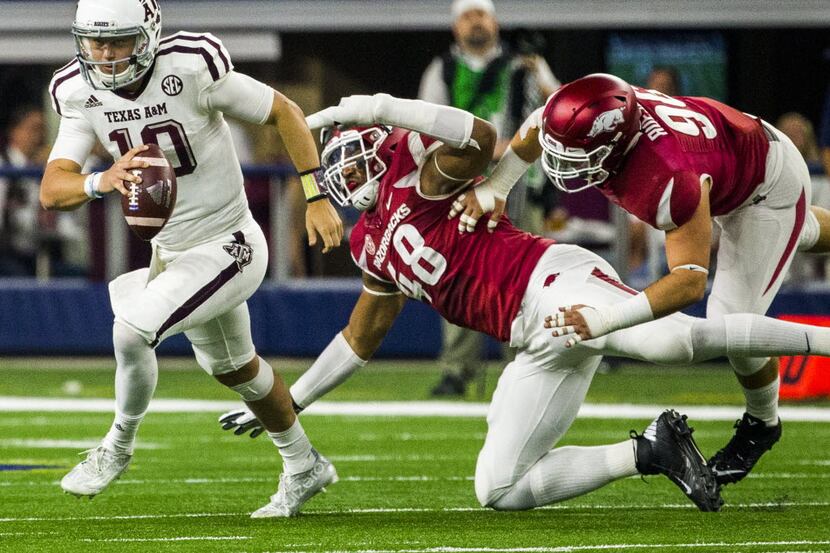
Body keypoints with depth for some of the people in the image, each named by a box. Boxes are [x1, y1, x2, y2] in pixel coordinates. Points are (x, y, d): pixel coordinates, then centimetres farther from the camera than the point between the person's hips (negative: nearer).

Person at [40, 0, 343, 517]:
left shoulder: (191, 68, -26)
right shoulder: (81, 93, -10)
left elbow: (285, 112, -13)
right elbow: (52, 190, -17)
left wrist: (318, 199, -14)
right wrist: (102, 181, -39)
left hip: (228, 247, -7)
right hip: (171, 254, 7)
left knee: (132, 328, -25)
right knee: (233, 367, 25)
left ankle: (119, 445, 1)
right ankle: (304, 468, 48)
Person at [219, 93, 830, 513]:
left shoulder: (415, 168, 4)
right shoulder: (372, 246, 27)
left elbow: (483, 139, -18)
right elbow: (361, 339, 38)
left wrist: (385, 110, -17)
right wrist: (287, 402, 39)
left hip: (551, 282, -9)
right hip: (542, 346, 9)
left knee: (669, 339, -36)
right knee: (498, 490, 0)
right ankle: (650, 451, -2)